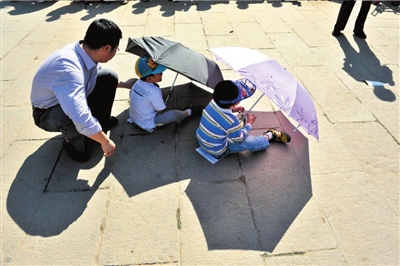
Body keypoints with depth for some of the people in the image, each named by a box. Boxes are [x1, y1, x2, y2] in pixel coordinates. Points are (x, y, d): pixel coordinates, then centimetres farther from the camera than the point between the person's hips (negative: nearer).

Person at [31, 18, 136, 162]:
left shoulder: (87, 53, -15)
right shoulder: (68, 68, -41)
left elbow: (97, 75, 10)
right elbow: (81, 119, -44)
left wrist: (124, 84, 17)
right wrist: (105, 142, -31)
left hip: (73, 97, 7)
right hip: (48, 113, -7)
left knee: (109, 77, -3)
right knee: (69, 116, -40)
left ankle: (101, 122, 13)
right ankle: (73, 143, -5)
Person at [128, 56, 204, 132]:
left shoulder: (138, 83, -7)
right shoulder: (154, 91, -29)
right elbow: (161, 111, -18)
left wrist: (164, 94, 4)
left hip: (134, 118, 9)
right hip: (147, 125, -8)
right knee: (174, 114, -15)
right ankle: (189, 112, 13)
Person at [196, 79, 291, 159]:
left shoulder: (213, 103, -17)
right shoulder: (231, 121, -35)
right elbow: (239, 139, -15)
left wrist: (232, 110, 8)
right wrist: (249, 124, -3)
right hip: (217, 152, -6)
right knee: (248, 142, -3)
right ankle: (269, 136, 20)